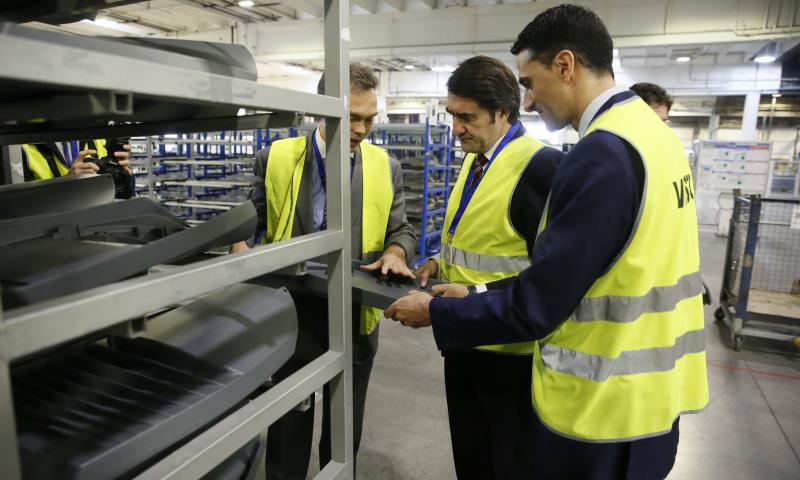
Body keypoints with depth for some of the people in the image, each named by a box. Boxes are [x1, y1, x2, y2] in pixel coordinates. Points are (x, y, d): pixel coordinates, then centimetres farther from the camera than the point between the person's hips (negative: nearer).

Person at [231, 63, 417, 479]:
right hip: (291, 319, -1)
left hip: (354, 323, 1)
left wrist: (395, 251, -17)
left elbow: (401, 229, 5)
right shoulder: (275, 159, -4)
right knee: (287, 432, 17)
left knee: (345, 437, 19)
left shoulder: (384, 166, -1)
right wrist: (241, 247, -17)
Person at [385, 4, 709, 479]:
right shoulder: (650, 129, 5)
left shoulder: (602, 153, -25)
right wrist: (478, 296, 6)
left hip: (603, 409, -8)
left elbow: (535, 308, -22)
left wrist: (435, 311, -8)